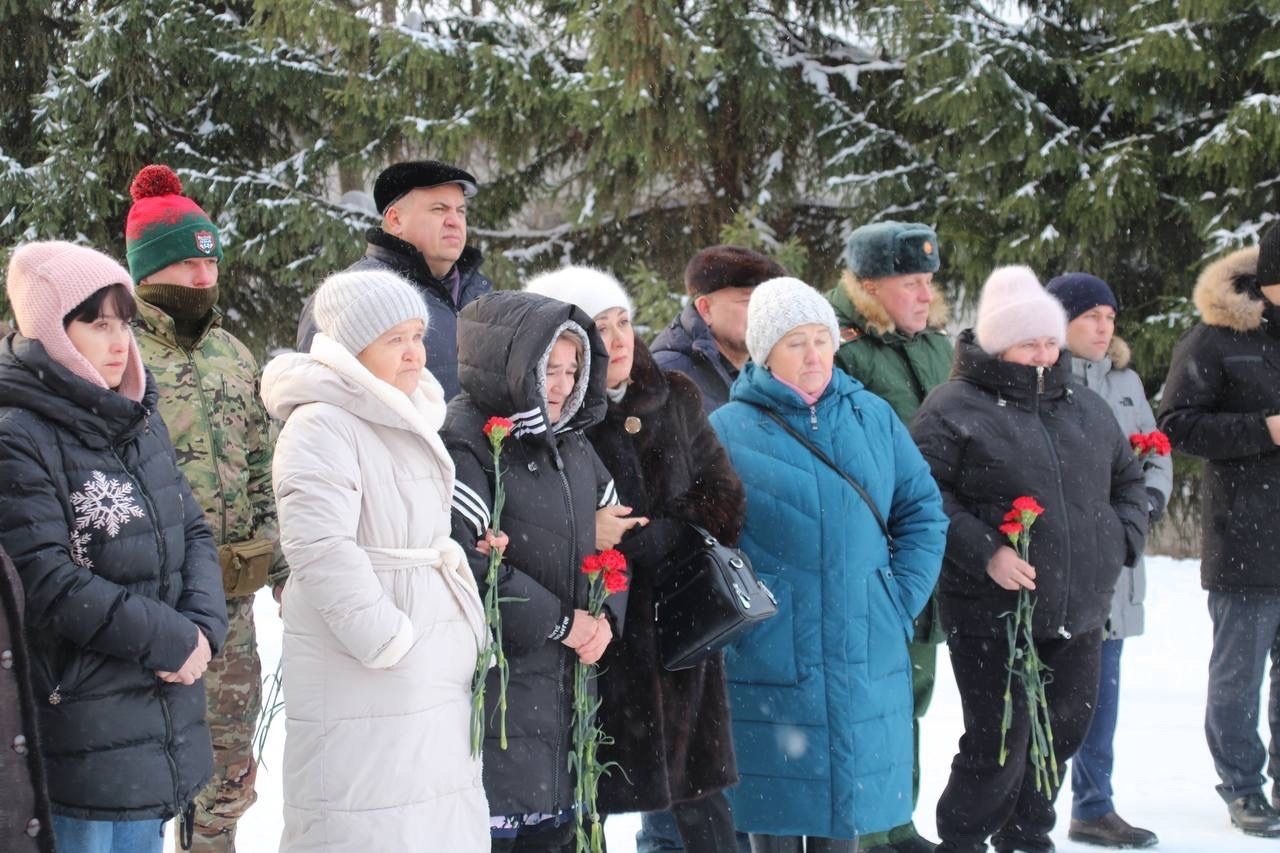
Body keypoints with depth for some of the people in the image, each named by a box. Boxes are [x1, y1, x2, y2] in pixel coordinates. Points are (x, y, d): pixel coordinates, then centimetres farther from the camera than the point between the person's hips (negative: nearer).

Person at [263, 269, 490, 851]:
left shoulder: (411, 421, 15)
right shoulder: (321, 425, -16)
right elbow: (320, 547, -25)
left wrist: (462, 625, 16)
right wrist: (387, 638, -23)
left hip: (434, 667, 10)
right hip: (362, 672, -9)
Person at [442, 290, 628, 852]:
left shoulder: (571, 444, 15)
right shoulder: (464, 442, -12)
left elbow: (619, 532, 22)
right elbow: (459, 559, -22)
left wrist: (607, 616, 2)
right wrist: (561, 621, -14)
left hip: (566, 685, 8)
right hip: (492, 685, -8)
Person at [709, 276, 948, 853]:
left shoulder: (873, 417, 7)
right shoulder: (728, 430, -3)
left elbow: (923, 512, 11)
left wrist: (901, 599, 1)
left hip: (866, 652, 3)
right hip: (769, 654, -3)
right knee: (777, 806, 4)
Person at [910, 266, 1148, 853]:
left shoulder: (1087, 409, 13)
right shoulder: (954, 409, -7)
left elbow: (1127, 477, 25)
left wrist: (1124, 538, 7)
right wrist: (984, 554, -21)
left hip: (1078, 614, 7)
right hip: (992, 615, -6)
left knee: (1063, 732, 14)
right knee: (999, 746, -6)